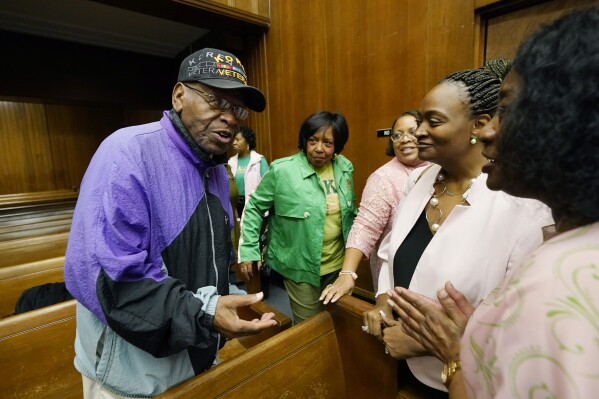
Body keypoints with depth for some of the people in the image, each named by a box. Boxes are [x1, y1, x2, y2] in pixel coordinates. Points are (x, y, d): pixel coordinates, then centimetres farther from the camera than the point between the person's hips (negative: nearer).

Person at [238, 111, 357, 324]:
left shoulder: (345, 167, -1)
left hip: (338, 263, 5)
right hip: (301, 266, -5)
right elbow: (255, 207, -8)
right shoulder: (282, 170, -18)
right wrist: (249, 249, -10)